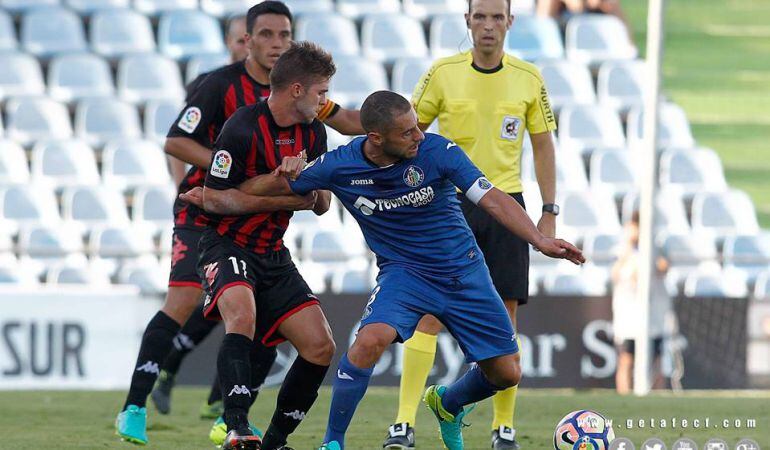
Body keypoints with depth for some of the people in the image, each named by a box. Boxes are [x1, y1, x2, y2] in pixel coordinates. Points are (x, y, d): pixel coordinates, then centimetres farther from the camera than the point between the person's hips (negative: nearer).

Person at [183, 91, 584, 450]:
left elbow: (492, 199, -20)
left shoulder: (437, 151, -18)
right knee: (371, 339, -31)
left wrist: (541, 241, -31)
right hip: (403, 271, -1)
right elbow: (273, 187, 0)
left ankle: (447, 403, 37)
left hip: (463, 270, 1)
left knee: (506, 374, 1)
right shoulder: (340, 166, -14)